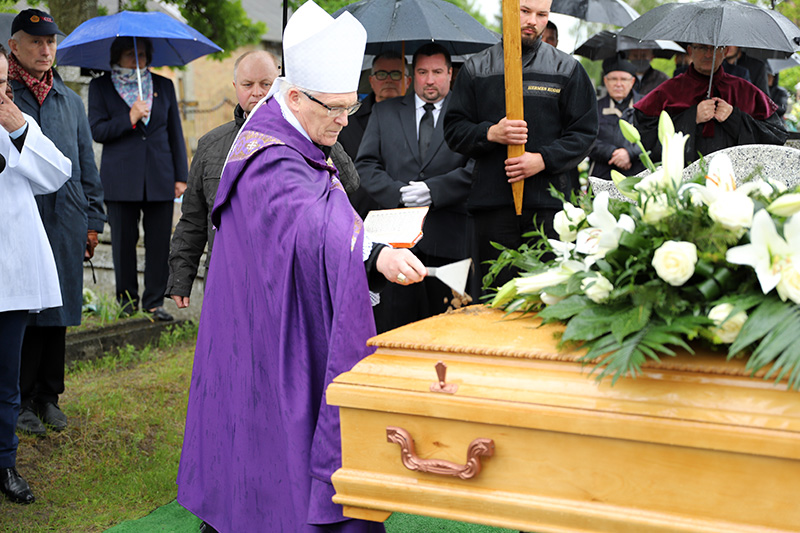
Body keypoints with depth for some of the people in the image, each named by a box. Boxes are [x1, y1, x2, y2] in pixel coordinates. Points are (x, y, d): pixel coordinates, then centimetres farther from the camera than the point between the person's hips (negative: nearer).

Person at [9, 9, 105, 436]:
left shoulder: (70, 100, 16)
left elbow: (86, 164, 18)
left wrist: (92, 219, 13)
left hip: (64, 221, 5)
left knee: (57, 312, 9)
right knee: (20, 314, -1)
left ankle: (48, 397, 20)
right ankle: (21, 401, 11)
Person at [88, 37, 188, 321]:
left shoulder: (164, 85, 15)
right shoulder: (100, 87, 8)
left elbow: (175, 132, 14)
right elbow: (97, 131, 0)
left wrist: (181, 175, 8)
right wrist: (129, 119, -14)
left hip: (160, 178, 1)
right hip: (120, 179, -1)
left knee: (159, 242, -1)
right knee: (123, 242, 2)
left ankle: (154, 302, 8)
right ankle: (127, 301, 14)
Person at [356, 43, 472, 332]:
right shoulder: (384, 111, 16)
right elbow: (365, 165, 10)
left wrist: (433, 190, -13)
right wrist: (398, 192, -7)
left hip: (447, 238, -1)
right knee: (393, 321, -2)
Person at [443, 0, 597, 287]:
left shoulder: (567, 69, 10)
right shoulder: (476, 68, 13)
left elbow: (584, 132, 5)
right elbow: (454, 130, 10)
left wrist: (543, 159, -10)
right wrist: (490, 133, -10)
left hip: (551, 202, -1)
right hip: (492, 202, 1)